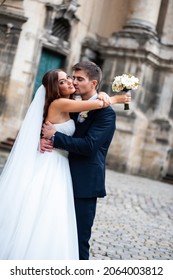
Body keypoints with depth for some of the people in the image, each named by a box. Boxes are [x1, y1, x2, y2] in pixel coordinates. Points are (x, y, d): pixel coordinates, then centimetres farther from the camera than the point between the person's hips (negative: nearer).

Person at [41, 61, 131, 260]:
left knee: (79, 240, 2)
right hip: (67, 180, 7)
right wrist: (45, 139, -13)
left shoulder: (106, 112, -11)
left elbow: (89, 146, -21)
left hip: (85, 184, -7)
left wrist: (54, 137, -17)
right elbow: (53, 128, 11)